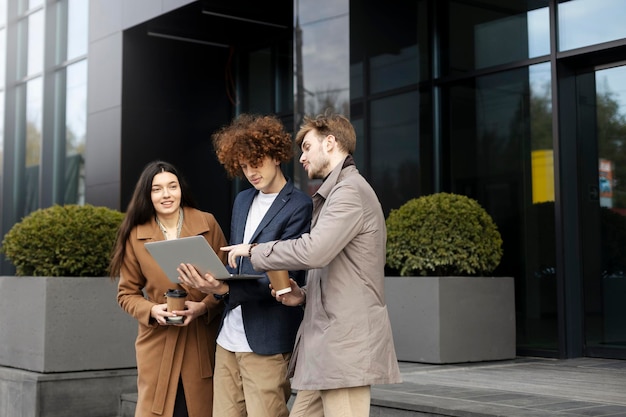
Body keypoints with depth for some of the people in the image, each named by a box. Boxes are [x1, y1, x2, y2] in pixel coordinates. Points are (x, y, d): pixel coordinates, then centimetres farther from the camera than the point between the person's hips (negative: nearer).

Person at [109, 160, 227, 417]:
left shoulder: (207, 224, -2)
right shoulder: (136, 235, -1)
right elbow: (127, 293, 6)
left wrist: (204, 306, -14)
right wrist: (152, 310, -13)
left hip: (202, 340, 0)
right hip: (158, 341, 0)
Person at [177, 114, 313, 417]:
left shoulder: (299, 207, -8)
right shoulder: (242, 201, 15)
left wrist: (225, 289, -27)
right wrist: (211, 281, 0)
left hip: (266, 342, -7)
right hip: (228, 338, 7)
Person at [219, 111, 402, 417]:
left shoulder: (350, 191, -10)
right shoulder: (335, 193, 24)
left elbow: (313, 251, -24)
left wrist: (254, 251, -9)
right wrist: (305, 295, 10)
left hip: (346, 343, -10)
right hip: (329, 343, 10)